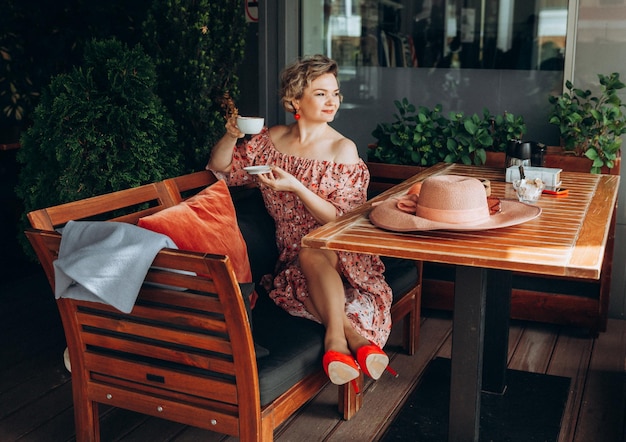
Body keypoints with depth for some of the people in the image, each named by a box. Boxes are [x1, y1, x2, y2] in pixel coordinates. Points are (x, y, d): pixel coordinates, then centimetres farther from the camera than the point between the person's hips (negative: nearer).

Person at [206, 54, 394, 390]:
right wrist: (231, 137, -8)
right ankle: (353, 336, -31)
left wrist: (295, 186, -24)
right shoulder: (272, 139, 6)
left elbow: (338, 218, -11)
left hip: (338, 250, -2)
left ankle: (336, 337, -35)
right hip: (292, 256, 3)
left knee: (311, 254, -38)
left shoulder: (343, 149, -5)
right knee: (299, 284, -33)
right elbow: (220, 169, 12)